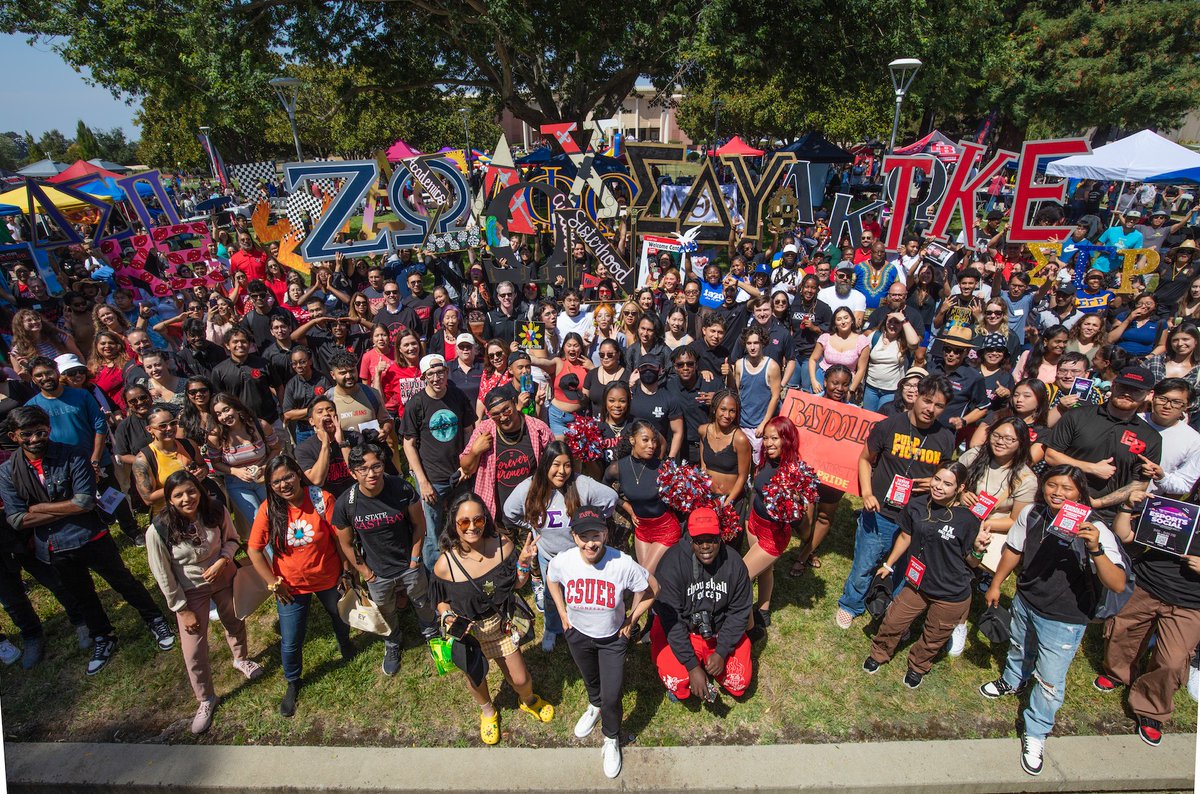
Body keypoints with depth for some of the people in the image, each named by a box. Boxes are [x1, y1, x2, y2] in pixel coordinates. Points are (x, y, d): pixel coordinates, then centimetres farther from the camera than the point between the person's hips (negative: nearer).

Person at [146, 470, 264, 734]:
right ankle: (206, 700, 31)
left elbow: (231, 539, -3)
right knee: (194, 649, 5)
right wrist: (183, 610, -10)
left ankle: (241, 659, 57)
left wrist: (221, 561, -23)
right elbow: (163, 576, -16)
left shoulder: (216, 510, -22)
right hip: (190, 590, -2)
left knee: (235, 622, 24)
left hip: (223, 577, 2)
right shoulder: (158, 531, -28)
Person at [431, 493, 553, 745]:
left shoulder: (503, 546, -22)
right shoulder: (445, 565, -26)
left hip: (500, 625, 1)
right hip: (466, 632, -1)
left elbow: (516, 585, -8)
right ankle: (487, 711, 62)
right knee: (475, 679, 25)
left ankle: (528, 700, 54)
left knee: (520, 679, 15)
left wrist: (524, 561, -25)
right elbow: (442, 601, -6)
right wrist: (448, 618, -26)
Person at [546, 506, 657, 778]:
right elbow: (551, 579, 0)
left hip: (613, 637, -2)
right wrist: (562, 613, 0)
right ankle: (595, 706, 64)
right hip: (578, 633, 2)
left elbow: (651, 589, -15)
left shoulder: (623, 564, -34)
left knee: (612, 697, 4)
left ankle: (611, 739, 37)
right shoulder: (562, 561, -27)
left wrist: (631, 620, -9)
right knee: (590, 679, 29)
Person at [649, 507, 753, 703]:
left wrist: (722, 652, -15)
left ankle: (710, 662, 20)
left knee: (740, 683, -9)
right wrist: (692, 666, -23)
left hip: (720, 631, 3)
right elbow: (671, 619, -21)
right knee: (678, 683, -24)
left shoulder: (734, 563, -14)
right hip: (680, 630, -3)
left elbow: (740, 611, -6)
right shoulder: (673, 562, -25)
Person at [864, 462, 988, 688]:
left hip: (952, 595, -2)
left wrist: (978, 549, -30)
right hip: (917, 583, 2)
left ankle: (917, 667, 48)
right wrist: (888, 564, 13)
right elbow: (905, 536, 6)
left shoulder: (967, 519, -20)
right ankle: (879, 654, 42)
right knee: (893, 622, 12)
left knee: (933, 639, 19)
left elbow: (971, 563, -8)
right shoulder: (916, 505, -12)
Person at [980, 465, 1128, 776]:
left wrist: (1095, 549, -47)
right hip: (1024, 602, 5)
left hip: (1064, 619, -4)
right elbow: (1014, 550, 3)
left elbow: (1118, 585, -33)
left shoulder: (1094, 530, -26)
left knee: (1050, 681, 7)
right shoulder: (1032, 514, -13)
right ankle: (1012, 682, 61)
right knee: (1019, 649, 31)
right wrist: (996, 584, 12)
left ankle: (1035, 733, 31)